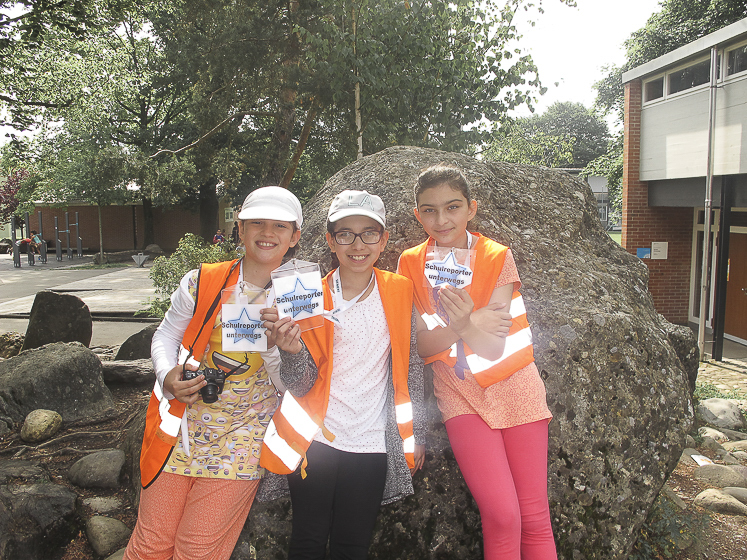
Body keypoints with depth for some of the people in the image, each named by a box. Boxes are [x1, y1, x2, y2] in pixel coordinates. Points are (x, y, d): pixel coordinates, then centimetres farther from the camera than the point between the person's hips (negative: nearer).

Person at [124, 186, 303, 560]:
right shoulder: (202, 282, -5)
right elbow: (166, 335, 7)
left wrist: (271, 345, -24)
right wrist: (169, 376, -13)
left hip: (240, 442, 0)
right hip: (182, 428, 1)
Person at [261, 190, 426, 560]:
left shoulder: (399, 292, -1)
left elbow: (410, 367, 6)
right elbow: (300, 386, -5)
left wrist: (416, 432, 6)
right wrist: (291, 351, -25)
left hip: (372, 445, 1)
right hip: (315, 441, 0)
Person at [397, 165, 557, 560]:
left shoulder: (497, 256, -7)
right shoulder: (412, 264, -3)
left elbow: (494, 345, -14)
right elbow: (419, 344, -10)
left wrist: (465, 320, -34)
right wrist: (461, 326, -29)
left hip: (513, 388, 0)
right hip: (460, 395, 0)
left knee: (534, 515, 5)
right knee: (501, 514, -8)